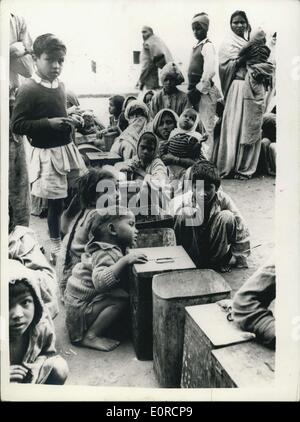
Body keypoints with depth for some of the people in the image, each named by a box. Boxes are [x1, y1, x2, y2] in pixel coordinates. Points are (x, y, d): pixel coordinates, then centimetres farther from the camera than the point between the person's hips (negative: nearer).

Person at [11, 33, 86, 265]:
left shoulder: (60, 86, 9)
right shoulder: (28, 89, -13)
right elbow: (17, 125, -14)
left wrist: (70, 120, 9)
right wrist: (49, 123, -20)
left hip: (67, 148, 7)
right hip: (48, 154, -7)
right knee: (56, 202, 3)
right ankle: (56, 246, 24)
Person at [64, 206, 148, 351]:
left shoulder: (111, 249, 6)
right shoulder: (105, 253, -25)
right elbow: (100, 282, -41)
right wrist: (125, 260, -42)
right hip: (80, 310, -10)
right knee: (121, 299, -24)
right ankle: (90, 336, -13)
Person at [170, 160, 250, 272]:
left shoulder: (222, 199, -17)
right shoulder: (181, 201, -20)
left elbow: (242, 232, -14)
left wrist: (237, 257, -17)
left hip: (214, 246, 2)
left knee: (227, 216, -24)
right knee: (182, 216, -28)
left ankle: (216, 262, -7)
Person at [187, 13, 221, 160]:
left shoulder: (207, 46, -9)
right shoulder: (197, 46, 18)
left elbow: (209, 71, -18)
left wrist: (198, 89, -15)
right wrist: (192, 89, 14)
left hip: (204, 90, -9)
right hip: (195, 89, 9)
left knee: (206, 126, -6)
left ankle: (206, 159, -2)